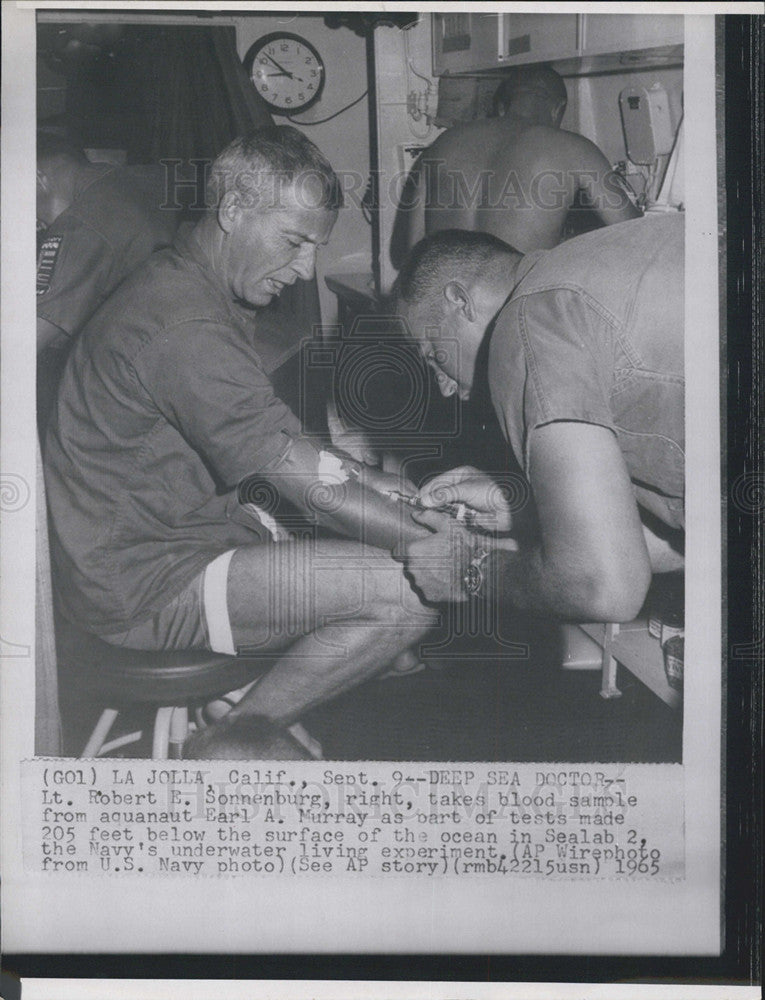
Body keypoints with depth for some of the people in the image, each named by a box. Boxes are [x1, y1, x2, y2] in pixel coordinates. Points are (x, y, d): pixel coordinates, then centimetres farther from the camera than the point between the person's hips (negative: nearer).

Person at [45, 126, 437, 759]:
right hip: (143, 584, -11)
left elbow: (294, 449, 13)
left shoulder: (199, 289, 10)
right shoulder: (184, 327, -25)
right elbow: (314, 487, -24)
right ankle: (230, 744, -2)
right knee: (408, 590, -21)